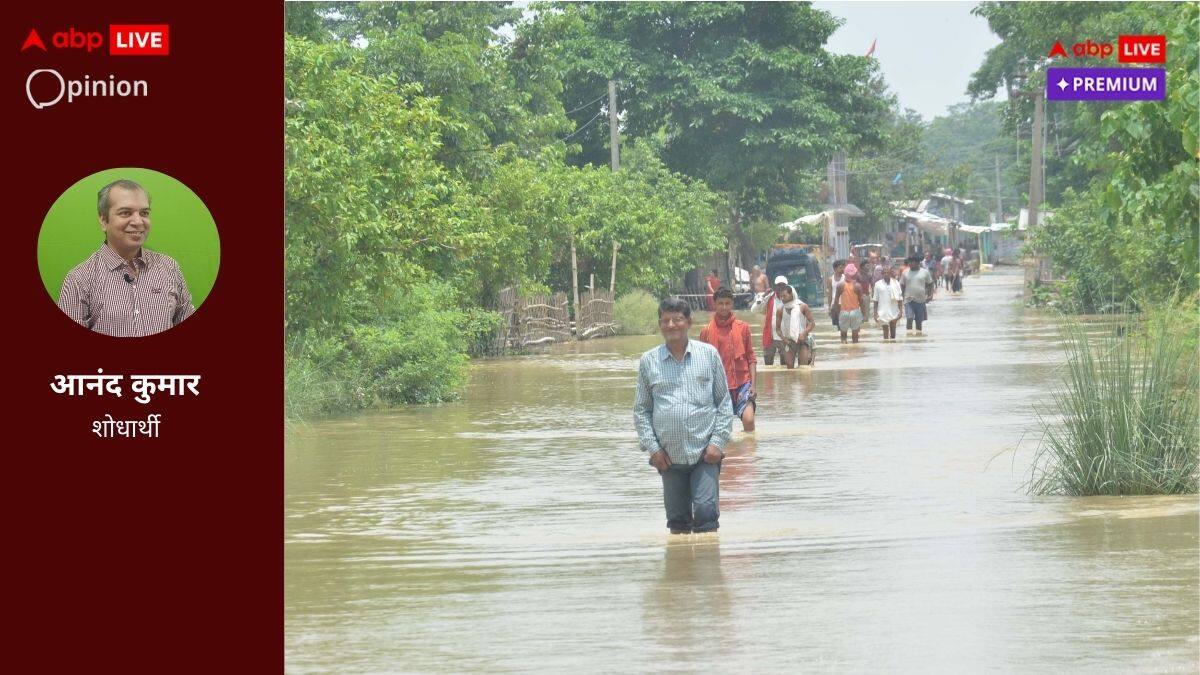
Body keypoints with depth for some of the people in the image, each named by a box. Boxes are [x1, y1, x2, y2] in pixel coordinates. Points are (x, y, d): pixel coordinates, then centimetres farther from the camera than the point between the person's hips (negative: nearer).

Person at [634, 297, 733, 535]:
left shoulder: (709, 354, 5)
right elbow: (641, 410, 11)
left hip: (705, 453, -2)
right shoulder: (648, 362, 7)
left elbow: (724, 402, 7)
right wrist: (652, 448, -1)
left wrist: (718, 441, -4)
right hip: (669, 457, 2)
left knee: (706, 513, -12)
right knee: (678, 523, 6)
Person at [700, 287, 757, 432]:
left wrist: (753, 384, -2)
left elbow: (751, 358, 7)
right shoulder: (706, 331, 4)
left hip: (742, 383, -1)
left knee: (748, 419, -18)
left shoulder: (743, 327, 5)